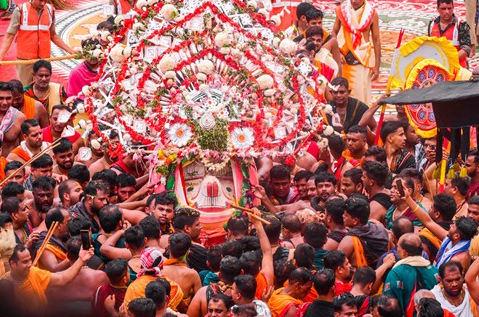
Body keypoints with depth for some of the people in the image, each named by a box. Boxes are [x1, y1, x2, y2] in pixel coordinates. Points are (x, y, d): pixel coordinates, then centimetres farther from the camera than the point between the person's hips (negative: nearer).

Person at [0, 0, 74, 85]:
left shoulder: (50, 10, 7)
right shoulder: (20, 10, -3)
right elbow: (9, 36, -3)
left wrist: (71, 51, 16)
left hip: (44, 59, 3)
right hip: (25, 59, -3)